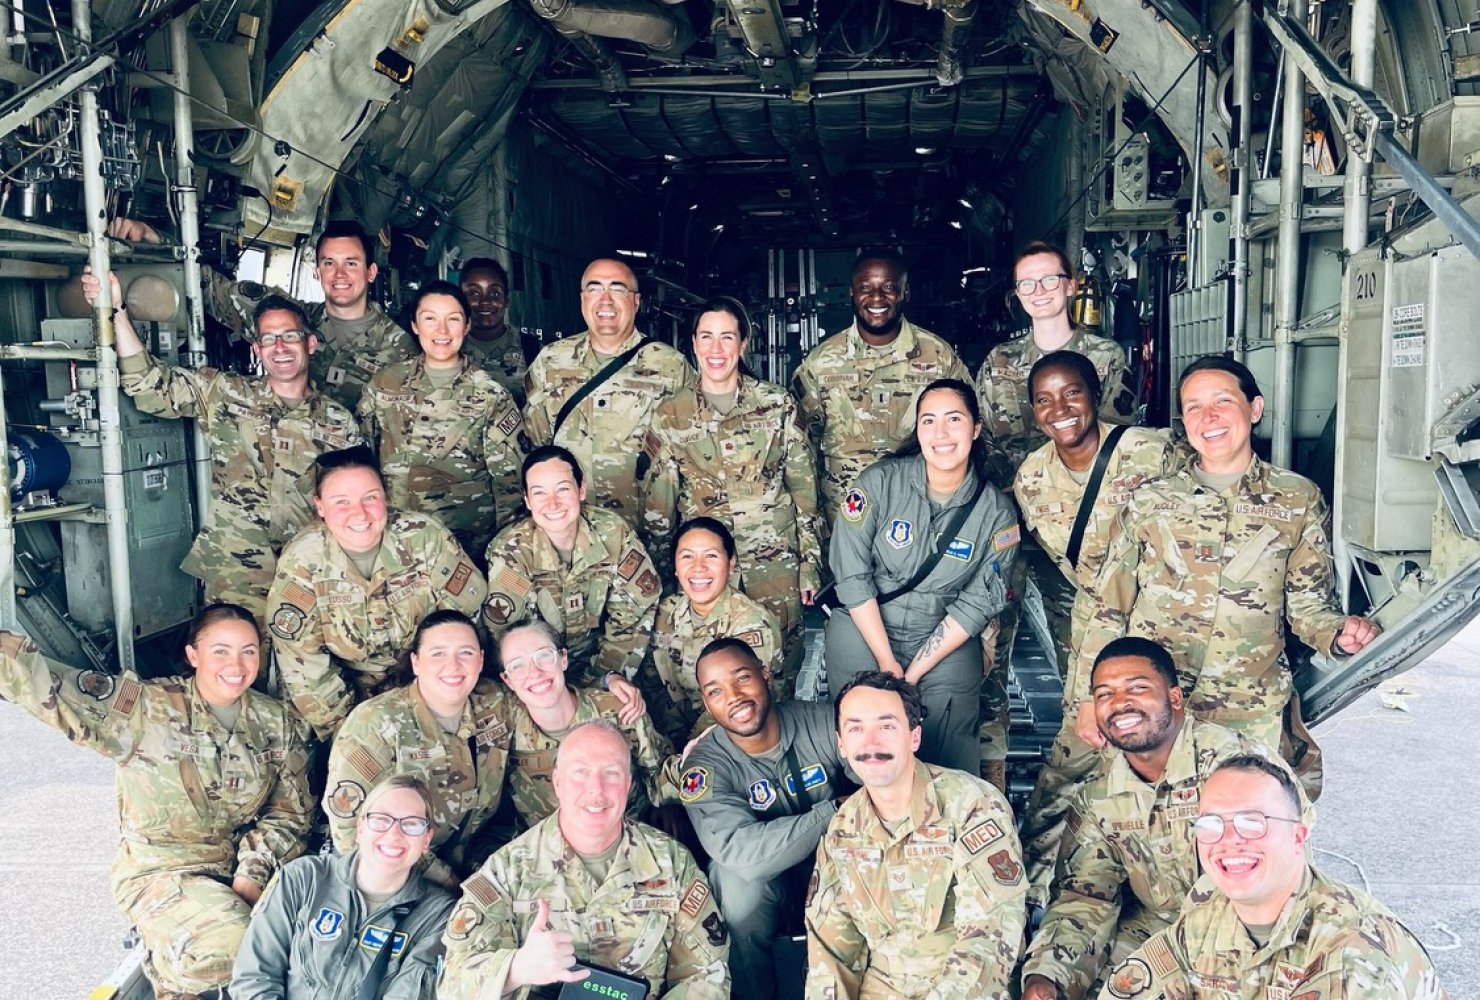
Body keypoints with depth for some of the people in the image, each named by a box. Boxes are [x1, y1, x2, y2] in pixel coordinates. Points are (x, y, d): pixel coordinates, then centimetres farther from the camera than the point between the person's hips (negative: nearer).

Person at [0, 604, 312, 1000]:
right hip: (161, 869, -4)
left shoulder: (278, 723, 1)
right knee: (230, 945, -30)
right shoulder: (144, 709, -11)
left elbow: (290, 811, 2)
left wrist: (252, 875, -12)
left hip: (247, 862, 4)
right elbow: (46, 684, -23)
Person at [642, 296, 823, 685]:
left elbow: (804, 488, 3)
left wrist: (810, 563, 2)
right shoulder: (670, 416, 1)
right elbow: (657, 506, 5)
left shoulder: (778, 404, -1)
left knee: (779, 674, 5)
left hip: (775, 563, 0)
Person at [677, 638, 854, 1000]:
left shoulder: (821, 722, -14)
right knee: (736, 874, -32)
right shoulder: (704, 767, -19)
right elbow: (742, 852, -35)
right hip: (767, 882, -2)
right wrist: (833, 811, -30)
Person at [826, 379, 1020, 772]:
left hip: (946, 641, 1)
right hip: (863, 627, 0)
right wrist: (887, 662, -13)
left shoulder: (997, 514, -5)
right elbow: (852, 575, -10)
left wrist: (912, 673, -13)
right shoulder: (880, 483, -9)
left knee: (948, 756, -8)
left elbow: (977, 605, -6)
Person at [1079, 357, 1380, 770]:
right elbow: (1109, 610, 7)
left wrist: (1339, 634, -14)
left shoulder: (1298, 499, 5)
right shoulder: (1149, 502, 4)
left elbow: (1309, 605, 8)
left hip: (1251, 717, 0)